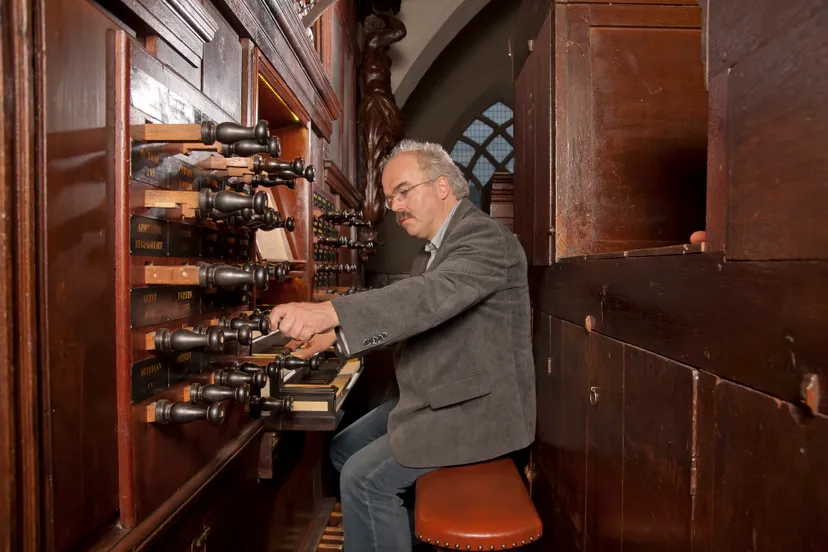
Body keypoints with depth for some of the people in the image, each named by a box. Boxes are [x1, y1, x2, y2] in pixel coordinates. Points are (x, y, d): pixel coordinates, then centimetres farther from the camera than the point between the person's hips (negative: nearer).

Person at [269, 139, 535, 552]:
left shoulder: (486, 238, -19)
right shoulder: (435, 248, 11)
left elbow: (432, 296, -37)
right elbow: (409, 313, 15)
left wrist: (329, 312, -47)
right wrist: (336, 335, 3)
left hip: (476, 407, -9)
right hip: (436, 397, 9)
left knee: (364, 479, -15)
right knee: (344, 450, 11)